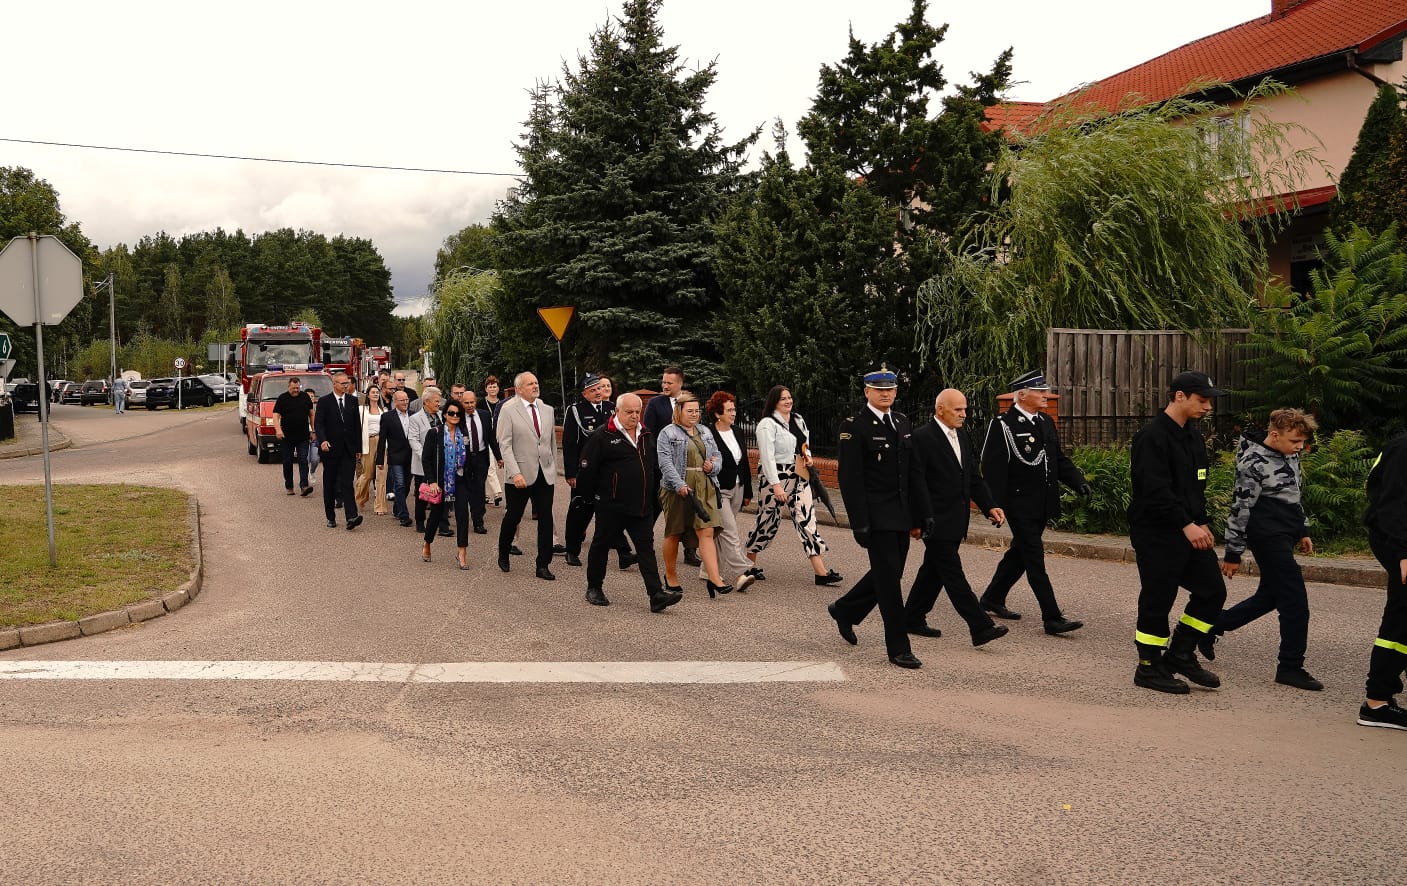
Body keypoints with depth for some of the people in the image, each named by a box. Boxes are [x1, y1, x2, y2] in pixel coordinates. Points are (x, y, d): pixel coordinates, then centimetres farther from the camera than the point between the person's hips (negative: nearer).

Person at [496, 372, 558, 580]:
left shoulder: (547, 410, 10)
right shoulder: (508, 410, -5)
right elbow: (505, 444, -10)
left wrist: (554, 468, 13)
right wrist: (515, 473, -18)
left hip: (545, 475, 4)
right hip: (521, 475, -4)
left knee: (546, 519, 1)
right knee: (513, 517, 8)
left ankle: (543, 566, 8)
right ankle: (503, 555, 32)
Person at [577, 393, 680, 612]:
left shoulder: (646, 436, 13)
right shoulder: (601, 436, -8)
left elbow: (654, 468, 22)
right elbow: (588, 469, -8)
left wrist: (653, 495, 18)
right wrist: (590, 496, -4)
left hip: (643, 507, 5)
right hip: (611, 506, -5)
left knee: (647, 549, -2)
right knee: (602, 545, 10)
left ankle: (656, 595, -7)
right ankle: (594, 588, 26)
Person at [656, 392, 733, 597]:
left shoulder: (705, 433, 17)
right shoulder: (668, 433, -2)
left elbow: (717, 456, 23)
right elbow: (665, 463, -12)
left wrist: (713, 466, -1)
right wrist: (680, 485, -23)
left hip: (704, 489, 4)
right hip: (677, 490, -4)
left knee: (706, 533, -6)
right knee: (674, 534, 7)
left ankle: (714, 579, -12)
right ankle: (671, 576, 23)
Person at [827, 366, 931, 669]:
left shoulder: (902, 422, 12)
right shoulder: (854, 427, -9)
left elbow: (912, 473, 15)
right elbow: (850, 479, -13)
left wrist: (918, 517, 11)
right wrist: (860, 524, -17)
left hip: (901, 516, 7)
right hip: (876, 516, -7)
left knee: (887, 574, 15)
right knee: (889, 579, -5)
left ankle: (845, 610, 38)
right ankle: (898, 649, 2)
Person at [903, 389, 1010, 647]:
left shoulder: (962, 438, 15)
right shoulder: (922, 438, -12)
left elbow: (974, 478, 16)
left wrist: (989, 506, 3)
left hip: (955, 522, 9)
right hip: (936, 520, -9)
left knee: (934, 571, 14)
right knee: (953, 574, -7)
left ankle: (913, 619, 25)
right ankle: (981, 628, -9)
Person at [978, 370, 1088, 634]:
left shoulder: (1046, 422, 13)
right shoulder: (1003, 425, -12)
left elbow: (1059, 459, 18)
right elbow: (993, 468, -15)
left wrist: (1078, 482, 1)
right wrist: (996, 506, -19)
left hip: (1042, 505, 8)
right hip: (1019, 505, -8)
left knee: (1019, 553, 17)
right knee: (1034, 558, -7)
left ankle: (992, 599, 33)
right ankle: (1052, 618, -6)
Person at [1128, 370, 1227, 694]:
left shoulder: (1192, 436, 14)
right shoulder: (1153, 436, -16)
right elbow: (1156, 491, -23)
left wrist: (1202, 522, 9)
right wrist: (1187, 525, -23)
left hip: (1189, 530, 9)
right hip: (1157, 533, -9)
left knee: (1213, 590, 9)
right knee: (1157, 601, -1)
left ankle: (1180, 655, 20)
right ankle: (1149, 668, 12)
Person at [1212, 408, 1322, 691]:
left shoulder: (1289, 455, 9)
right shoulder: (1254, 463, -18)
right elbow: (1240, 508, -16)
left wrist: (1303, 531, 23)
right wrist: (1232, 554, -14)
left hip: (1284, 538, 10)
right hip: (1268, 537, -10)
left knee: (1269, 596, 16)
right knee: (1295, 602, -8)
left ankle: (1210, 628, 26)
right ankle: (1290, 667, 1)